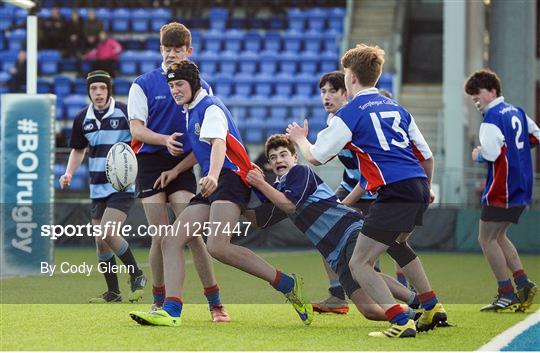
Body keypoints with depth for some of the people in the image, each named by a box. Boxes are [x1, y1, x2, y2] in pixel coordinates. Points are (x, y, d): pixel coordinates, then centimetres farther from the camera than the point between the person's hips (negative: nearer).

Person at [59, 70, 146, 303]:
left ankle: (136, 276, -1)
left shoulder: (125, 112, -10)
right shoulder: (82, 118, 5)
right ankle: (113, 292, 19)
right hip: (97, 188, 6)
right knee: (101, 242, 6)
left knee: (107, 233, -20)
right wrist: (69, 173, 3)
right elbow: (78, 150, 19)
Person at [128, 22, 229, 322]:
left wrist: (177, 170, -6)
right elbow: (137, 130, -5)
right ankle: (159, 301, 11)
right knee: (161, 237, -6)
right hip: (150, 163, 0)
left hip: (183, 166, 0)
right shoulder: (143, 84, 3)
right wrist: (165, 140, -25)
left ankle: (215, 303, -9)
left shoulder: (201, 87, 6)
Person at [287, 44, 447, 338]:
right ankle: (432, 309, 34)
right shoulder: (396, 108, 19)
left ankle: (401, 323, -17)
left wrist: (300, 139, 26)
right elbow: (426, 156, 22)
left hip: (394, 191, -8)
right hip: (419, 186, 8)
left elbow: (316, 157, 4)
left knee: (359, 265, -2)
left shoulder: (349, 114, 0)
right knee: (396, 243, 35)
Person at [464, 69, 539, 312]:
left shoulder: (492, 118, -14)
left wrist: (477, 155, -4)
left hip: (502, 189, -9)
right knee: (498, 237, 18)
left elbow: (490, 154, -25)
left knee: (487, 239, -3)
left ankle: (507, 295, -7)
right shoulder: (517, 112, 14)